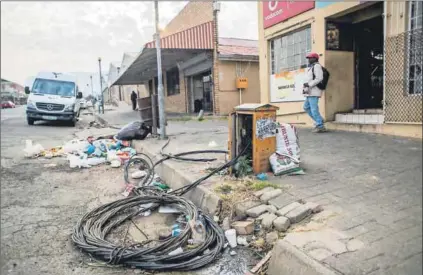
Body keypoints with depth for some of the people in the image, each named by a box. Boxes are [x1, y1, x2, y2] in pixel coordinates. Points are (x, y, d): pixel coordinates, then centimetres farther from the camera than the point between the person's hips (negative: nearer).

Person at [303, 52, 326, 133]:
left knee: (314, 109, -11)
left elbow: (319, 78, -19)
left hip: (314, 91, -11)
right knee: (306, 107, 15)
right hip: (310, 92, 11)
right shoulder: (311, 67, 22)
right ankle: (319, 121, 20)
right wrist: (306, 85, 8)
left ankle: (321, 127, -5)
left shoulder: (316, 66, -9)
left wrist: (309, 84, -19)